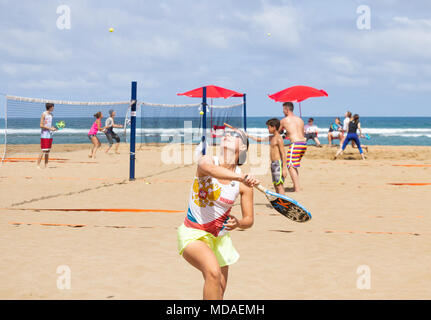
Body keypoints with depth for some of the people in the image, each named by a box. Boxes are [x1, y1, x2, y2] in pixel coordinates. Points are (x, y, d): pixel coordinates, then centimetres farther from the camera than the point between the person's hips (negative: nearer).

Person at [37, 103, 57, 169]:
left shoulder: (51, 115, 14)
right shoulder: (44, 114, -9)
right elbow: (41, 125, -13)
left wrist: (54, 128, 5)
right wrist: (50, 128, -17)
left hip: (50, 135, 8)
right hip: (44, 135, -8)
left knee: (48, 151, 8)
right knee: (43, 151, -10)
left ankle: (46, 166, 12)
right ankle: (38, 165, -6)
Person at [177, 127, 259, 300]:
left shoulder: (243, 183, -6)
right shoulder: (207, 160, -14)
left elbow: (249, 219, 1)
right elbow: (209, 169, -41)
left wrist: (237, 223, -23)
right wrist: (241, 177, -55)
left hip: (220, 237, 5)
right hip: (193, 234, -5)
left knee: (219, 292, 11)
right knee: (213, 271, -31)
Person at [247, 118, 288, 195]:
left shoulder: (279, 139, -12)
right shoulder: (271, 138, 15)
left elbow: (283, 154, -15)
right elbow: (259, 139, 29)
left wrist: (284, 168, -19)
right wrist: (248, 136, 27)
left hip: (278, 163, -9)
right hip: (273, 163, 9)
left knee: (279, 185, -14)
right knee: (275, 185, 8)